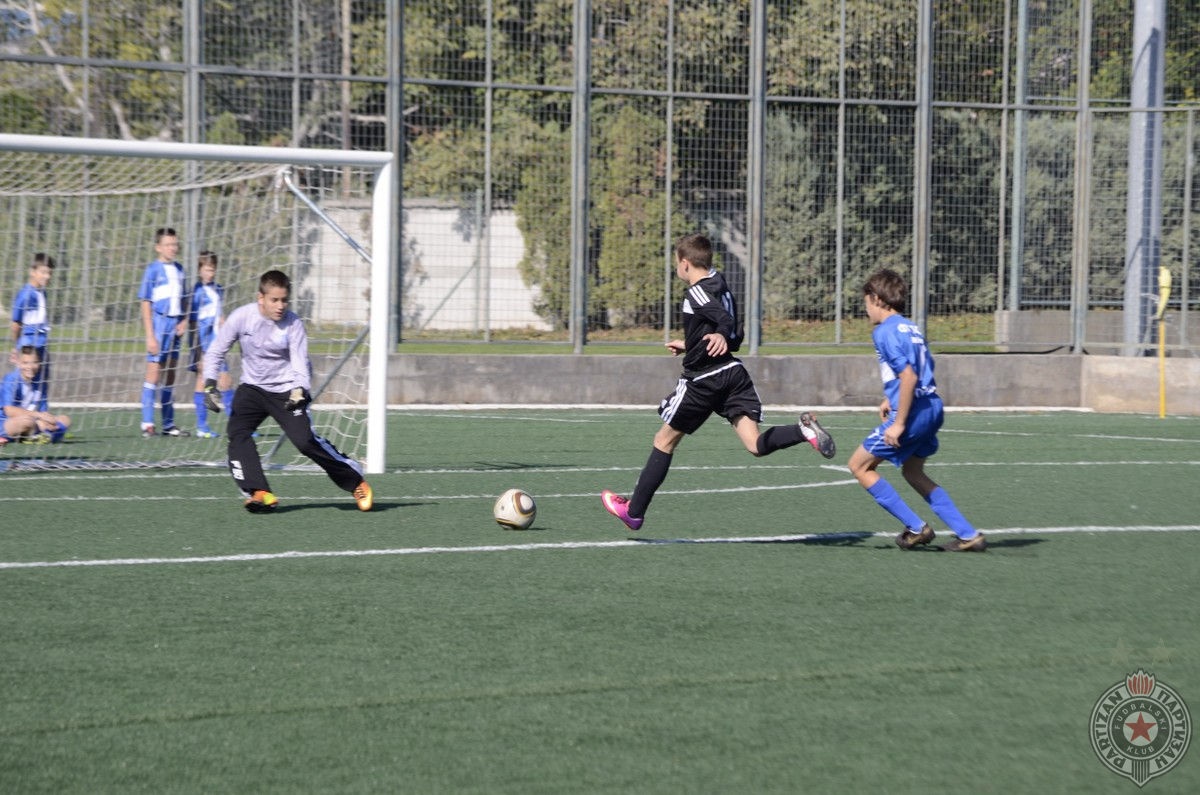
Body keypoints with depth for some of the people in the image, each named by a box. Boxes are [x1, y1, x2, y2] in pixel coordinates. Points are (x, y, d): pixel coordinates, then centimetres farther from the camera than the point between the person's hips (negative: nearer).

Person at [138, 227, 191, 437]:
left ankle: (168, 424, 16)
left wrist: (184, 321, 3)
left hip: (175, 326, 7)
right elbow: (146, 303, -10)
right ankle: (147, 424, -6)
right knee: (154, 373, -8)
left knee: (170, 376, 10)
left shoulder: (178, 269, 12)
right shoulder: (153, 270, -8)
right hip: (159, 325, -7)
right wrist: (150, 336, -14)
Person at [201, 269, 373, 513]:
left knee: (305, 440, -16)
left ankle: (355, 480, 1)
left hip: (286, 390, -3)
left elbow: (300, 361, -19)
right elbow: (215, 352, -3)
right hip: (252, 389, 3)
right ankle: (258, 493, -19)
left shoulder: (293, 323, -16)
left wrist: (300, 390, -39)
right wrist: (210, 385, -15)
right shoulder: (241, 317, -13)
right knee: (236, 433, -19)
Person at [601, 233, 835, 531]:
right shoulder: (721, 287, 17)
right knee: (756, 445, -7)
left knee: (665, 440, 10)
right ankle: (803, 430, -35)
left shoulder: (697, 292, -10)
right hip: (733, 372, 7)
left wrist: (721, 335, -50)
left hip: (702, 380, -7)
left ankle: (634, 511, 19)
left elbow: (725, 318, -28)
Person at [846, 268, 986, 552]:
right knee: (912, 471, 24)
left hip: (912, 412, -9)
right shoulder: (911, 328, 16)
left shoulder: (885, 331, -12)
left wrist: (899, 423, -20)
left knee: (859, 465, 5)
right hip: (932, 407, 9)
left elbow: (908, 376, -22)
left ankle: (915, 528, 2)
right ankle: (969, 535, 18)